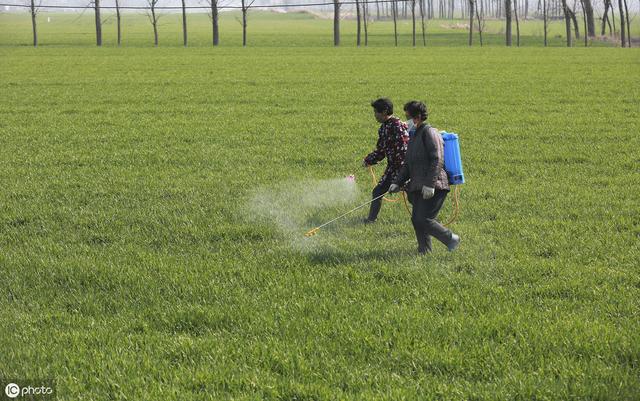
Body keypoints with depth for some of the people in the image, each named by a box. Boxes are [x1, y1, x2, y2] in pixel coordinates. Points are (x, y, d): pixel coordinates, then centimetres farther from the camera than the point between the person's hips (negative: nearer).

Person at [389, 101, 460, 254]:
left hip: (433, 188, -9)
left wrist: (430, 184, -24)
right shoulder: (414, 136, 21)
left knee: (424, 219, -15)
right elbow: (407, 165, 24)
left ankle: (451, 239, 1)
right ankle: (424, 251, 14)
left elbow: (437, 160, -18)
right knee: (416, 219, 6)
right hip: (418, 187, 9)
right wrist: (397, 183, 11)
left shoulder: (429, 133, -8)